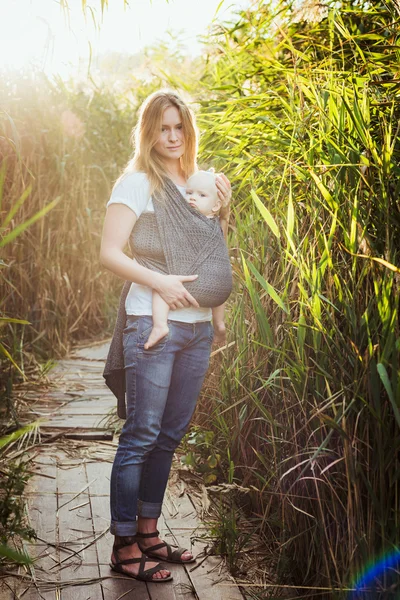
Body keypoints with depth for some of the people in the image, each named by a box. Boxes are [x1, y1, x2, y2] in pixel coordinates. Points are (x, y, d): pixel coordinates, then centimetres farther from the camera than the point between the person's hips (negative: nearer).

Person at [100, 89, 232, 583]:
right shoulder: (137, 182, -4)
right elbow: (109, 253, -11)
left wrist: (222, 211, 7)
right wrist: (160, 282, -21)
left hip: (198, 326, 7)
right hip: (154, 324, -7)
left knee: (170, 436, 12)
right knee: (141, 436, -3)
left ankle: (147, 533, 24)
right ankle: (125, 547, 7)